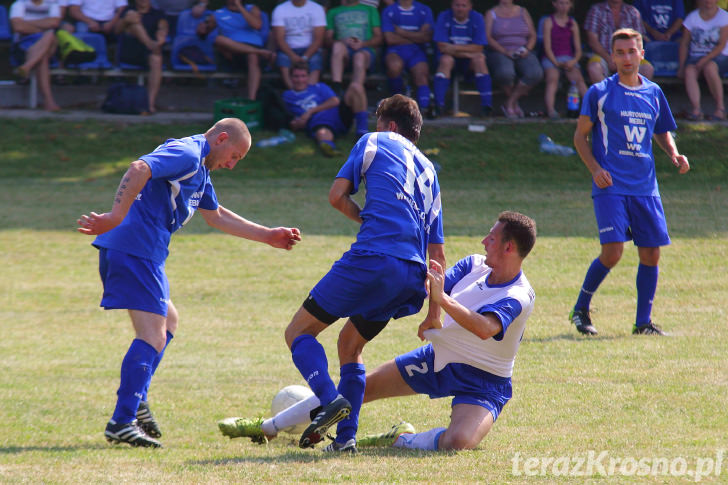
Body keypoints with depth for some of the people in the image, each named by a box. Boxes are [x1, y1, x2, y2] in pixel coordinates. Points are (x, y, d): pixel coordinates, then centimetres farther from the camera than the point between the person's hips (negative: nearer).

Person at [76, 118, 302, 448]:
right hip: (135, 249, -11)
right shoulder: (187, 154, -10)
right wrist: (116, 216, -37)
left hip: (144, 253, 11)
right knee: (153, 337, -14)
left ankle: (135, 399, 18)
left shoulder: (199, 170, 24)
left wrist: (268, 236, 37)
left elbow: (216, 215, 37)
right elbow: (139, 170, -27)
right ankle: (122, 423, -18)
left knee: (168, 320, 25)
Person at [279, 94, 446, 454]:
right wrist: (434, 309, 26)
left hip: (372, 258, -6)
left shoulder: (374, 142, 13)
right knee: (350, 343, 23)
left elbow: (336, 196, 5)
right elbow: (437, 253, 25)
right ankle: (345, 436, 10)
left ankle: (331, 400, -25)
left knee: (298, 332, 1)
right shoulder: (429, 171, 28)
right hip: (412, 277, 6)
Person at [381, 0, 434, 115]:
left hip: (417, 51, 1)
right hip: (396, 51, -1)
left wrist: (402, 32, -1)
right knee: (395, 65, -36)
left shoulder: (424, 11, 12)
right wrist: (415, 38, 1)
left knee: (422, 74, -28)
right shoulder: (389, 11, 9)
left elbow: (426, 37, 0)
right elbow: (390, 38, -2)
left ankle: (425, 108, -45)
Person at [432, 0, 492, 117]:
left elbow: (478, 48, -9)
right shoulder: (444, 17, -5)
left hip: (469, 62, 1)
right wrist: (467, 53, -17)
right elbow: (442, 47, -13)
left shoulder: (477, 18, -3)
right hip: (451, 58, -1)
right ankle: (439, 105, -41)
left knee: (479, 59, -30)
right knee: (446, 59, -33)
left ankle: (486, 104, -34)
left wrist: (455, 48, -18)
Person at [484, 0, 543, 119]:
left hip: (522, 54, 3)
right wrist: (505, 52, -16)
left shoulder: (522, 12, 17)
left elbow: (532, 35, 14)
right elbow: (488, 38, -2)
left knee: (536, 73, -31)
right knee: (505, 72, -39)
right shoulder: (491, 14, 10)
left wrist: (527, 49, -8)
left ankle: (509, 104, -19)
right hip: (499, 54, -3)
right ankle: (515, 104, -12)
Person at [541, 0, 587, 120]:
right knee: (552, 78, -32)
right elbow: (547, 47, -2)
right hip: (551, 58, -3)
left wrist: (573, 61, -10)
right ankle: (550, 110, -48)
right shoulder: (549, 22, 4)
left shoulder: (572, 23, 13)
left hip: (569, 59, 3)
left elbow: (578, 49, 10)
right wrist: (556, 63, -15)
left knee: (578, 78, -25)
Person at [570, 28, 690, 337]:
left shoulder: (653, 93, 11)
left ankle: (643, 321, 13)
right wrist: (595, 169, -11)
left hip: (645, 186, 4)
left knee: (651, 253, 1)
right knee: (612, 251, -15)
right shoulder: (599, 92, -1)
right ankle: (580, 309, 4)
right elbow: (580, 135, 3)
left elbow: (662, 132, 24)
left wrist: (674, 155, 4)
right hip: (611, 185, -4)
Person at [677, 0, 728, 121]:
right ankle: (696, 109, -42)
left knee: (709, 67, -36)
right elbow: (684, 44, 7)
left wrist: (705, 60, -20)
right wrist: (681, 66, -4)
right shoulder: (692, 17, 6)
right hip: (696, 56, 3)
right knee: (689, 71, -31)